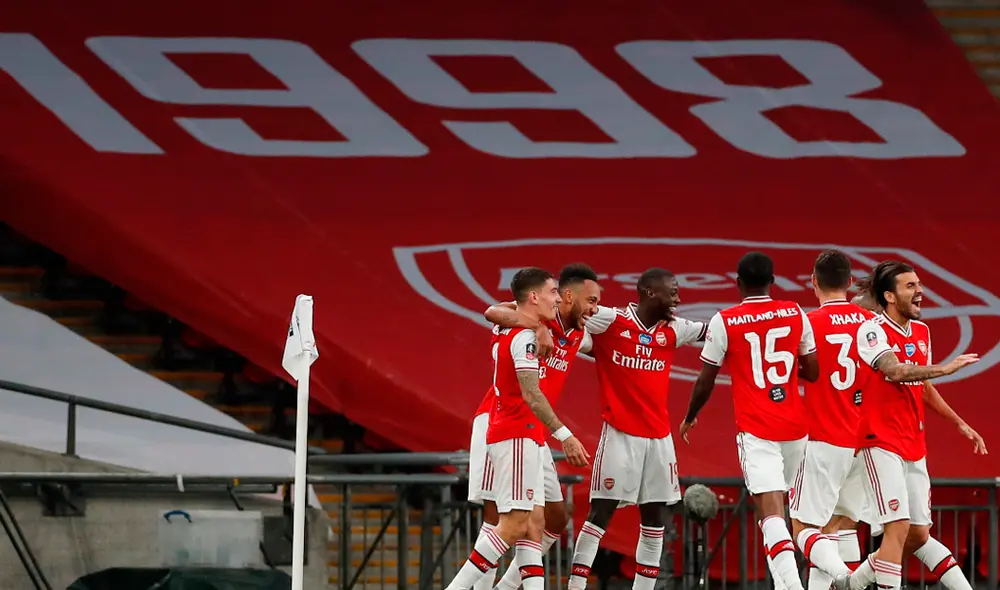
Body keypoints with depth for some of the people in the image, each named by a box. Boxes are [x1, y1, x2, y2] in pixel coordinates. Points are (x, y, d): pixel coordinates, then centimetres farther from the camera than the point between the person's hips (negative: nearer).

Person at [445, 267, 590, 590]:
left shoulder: (505, 331, 13)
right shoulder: (525, 336, -14)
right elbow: (531, 394, -22)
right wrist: (564, 435, -24)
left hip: (524, 439, 10)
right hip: (518, 437, -10)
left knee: (533, 525, 5)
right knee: (514, 525, -13)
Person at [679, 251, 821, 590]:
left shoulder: (724, 322, -5)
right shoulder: (796, 314, 3)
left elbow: (705, 382, 1)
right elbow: (813, 372, 7)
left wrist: (690, 418, 19)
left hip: (756, 431, -4)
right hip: (795, 427, 4)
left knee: (771, 510, -13)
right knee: (778, 507, 22)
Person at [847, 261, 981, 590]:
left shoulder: (921, 331, 13)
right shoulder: (872, 330, -12)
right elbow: (895, 371, -29)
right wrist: (945, 369, -34)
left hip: (914, 445, 8)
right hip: (881, 441, -8)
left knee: (918, 535, 8)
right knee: (899, 527, -16)